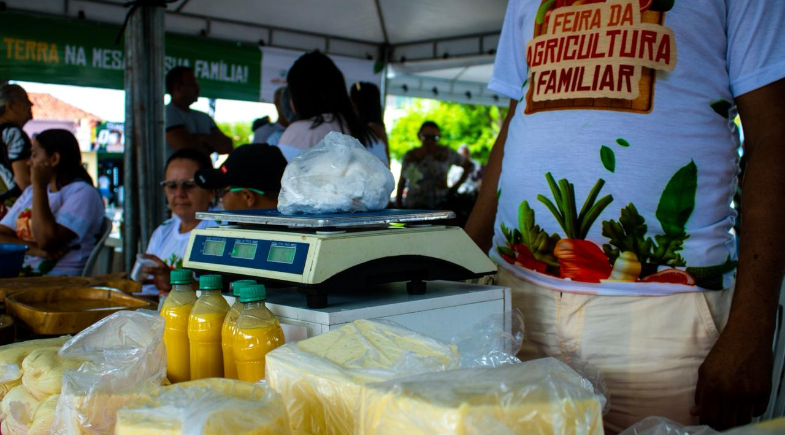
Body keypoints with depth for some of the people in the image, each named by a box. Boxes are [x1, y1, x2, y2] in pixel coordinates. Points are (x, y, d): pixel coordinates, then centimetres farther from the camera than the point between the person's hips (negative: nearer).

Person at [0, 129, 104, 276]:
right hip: (19, 275, 7)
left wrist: (39, 186, -8)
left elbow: (46, 241, -15)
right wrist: (34, 248, -10)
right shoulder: (30, 192, 23)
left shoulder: (83, 193, -2)